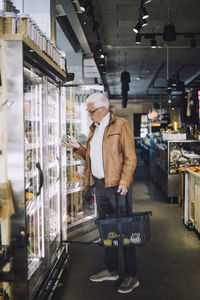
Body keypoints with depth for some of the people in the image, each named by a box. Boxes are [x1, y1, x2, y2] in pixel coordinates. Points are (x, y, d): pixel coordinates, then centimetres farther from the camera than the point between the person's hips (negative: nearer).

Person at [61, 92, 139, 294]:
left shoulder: (121, 125, -5)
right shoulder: (94, 129, 18)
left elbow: (130, 157, -10)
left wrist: (124, 181, -19)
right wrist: (78, 148, 7)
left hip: (116, 185, -7)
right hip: (99, 185, 8)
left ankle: (131, 276, 5)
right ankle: (111, 270, 27)